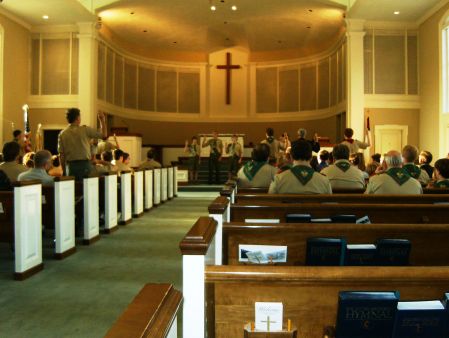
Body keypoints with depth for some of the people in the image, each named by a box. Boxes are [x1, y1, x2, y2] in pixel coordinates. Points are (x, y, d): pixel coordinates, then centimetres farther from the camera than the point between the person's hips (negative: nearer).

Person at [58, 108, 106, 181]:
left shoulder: (62, 134, 5)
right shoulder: (85, 130, -3)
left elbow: (61, 155, 4)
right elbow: (103, 135, 3)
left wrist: (64, 169, 13)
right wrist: (102, 121, 15)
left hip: (70, 166, 2)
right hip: (85, 164, -2)